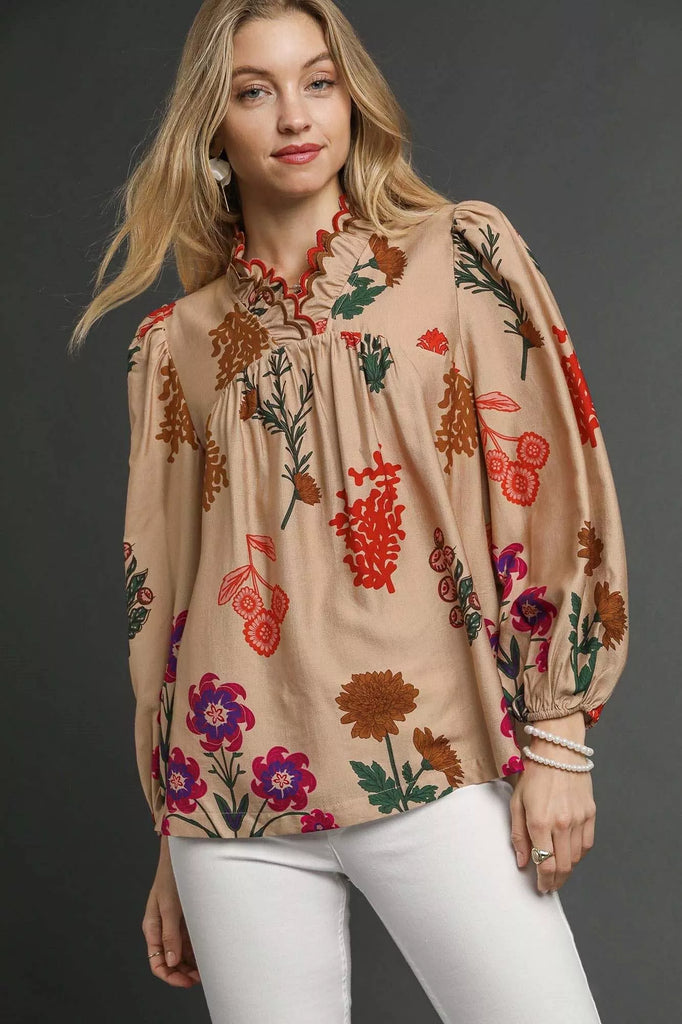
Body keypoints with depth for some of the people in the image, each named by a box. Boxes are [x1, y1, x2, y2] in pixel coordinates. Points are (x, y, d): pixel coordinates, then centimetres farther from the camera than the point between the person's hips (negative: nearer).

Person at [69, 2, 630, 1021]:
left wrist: (557, 739, -5)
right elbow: (160, 592, 12)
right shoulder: (176, 340, 9)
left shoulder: (463, 252, 4)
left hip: (435, 768, -2)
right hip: (235, 791, 2)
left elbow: (551, 488, 0)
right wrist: (172, 846, 14)